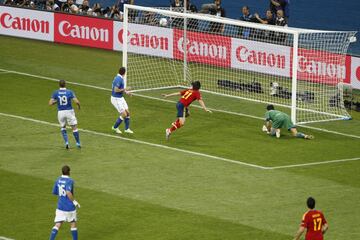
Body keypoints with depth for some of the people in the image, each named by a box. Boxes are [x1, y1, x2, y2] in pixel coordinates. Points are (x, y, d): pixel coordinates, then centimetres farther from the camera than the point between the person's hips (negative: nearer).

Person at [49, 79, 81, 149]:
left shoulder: (56, 93, -4)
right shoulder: (70, 92, -8)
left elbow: (50, 103, -8)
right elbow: (76, 101, -14)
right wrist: (79, 106, 8)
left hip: (60, 112, 2)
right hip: (69, 112, -2)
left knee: (63, 127, 22)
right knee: (74, 127, 10)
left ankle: (66, 142, 8)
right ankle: (78, 143, 13)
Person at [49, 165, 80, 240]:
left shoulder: (58, 180, 4)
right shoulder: (70, 181, -15)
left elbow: (54, 192, 12)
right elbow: (68, 193, -30)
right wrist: (75, 202, -19)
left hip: (60, 206, 4)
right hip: (70, 206, -4)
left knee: (57, 225, 0)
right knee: (73, 224, 15)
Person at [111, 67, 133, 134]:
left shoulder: (121, 78, 7)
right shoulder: (118, 79, -23)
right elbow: (116, 90, -29)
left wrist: (126, 92, 11)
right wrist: (124, 89, -17)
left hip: (121, 98, 10)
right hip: (116, 99, -10)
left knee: (127, 113, 8)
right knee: (124, 114, -8)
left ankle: (127, 129, 18)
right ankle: (115, 127, 9)